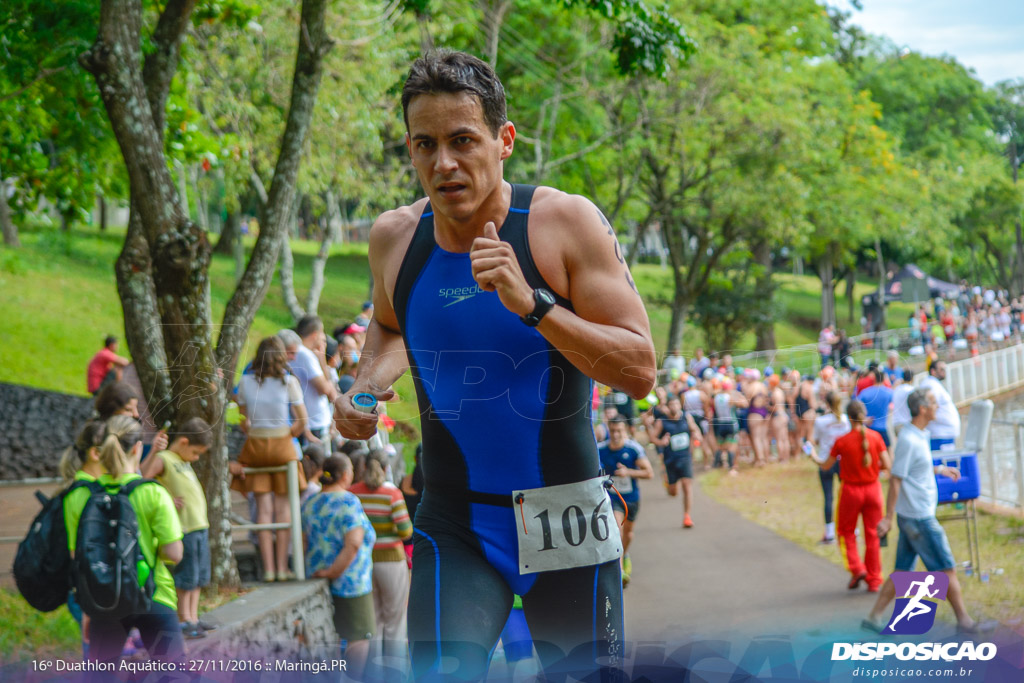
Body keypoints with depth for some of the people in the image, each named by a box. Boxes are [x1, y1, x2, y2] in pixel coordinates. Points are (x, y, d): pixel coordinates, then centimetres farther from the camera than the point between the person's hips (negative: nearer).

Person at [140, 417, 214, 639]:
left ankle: (193, 618, 19)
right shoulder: (163, 460, -9)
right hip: (182, 529, -9)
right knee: (185, 578, -3)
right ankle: (184, 621, 5)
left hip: (200, 527, 9)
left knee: (199, 577, 12)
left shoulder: (184, 462, 17)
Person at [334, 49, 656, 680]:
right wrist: (367, 387, 2)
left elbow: (641, 372, -15)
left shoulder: (567, 222, -11)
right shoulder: (395, 237, -1)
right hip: (454, 529, 1)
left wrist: (532, 304, -26)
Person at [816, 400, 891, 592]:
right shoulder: (875, 437, -7)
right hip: (872, 489, 2)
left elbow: (826, 467, -2)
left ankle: (856, 568, -1)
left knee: (846, 532, 17)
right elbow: (887, 465, -6)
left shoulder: (842, 442, -12)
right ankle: (874, 581, 11)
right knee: (872, 535, 10)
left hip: (851, 490, -2)